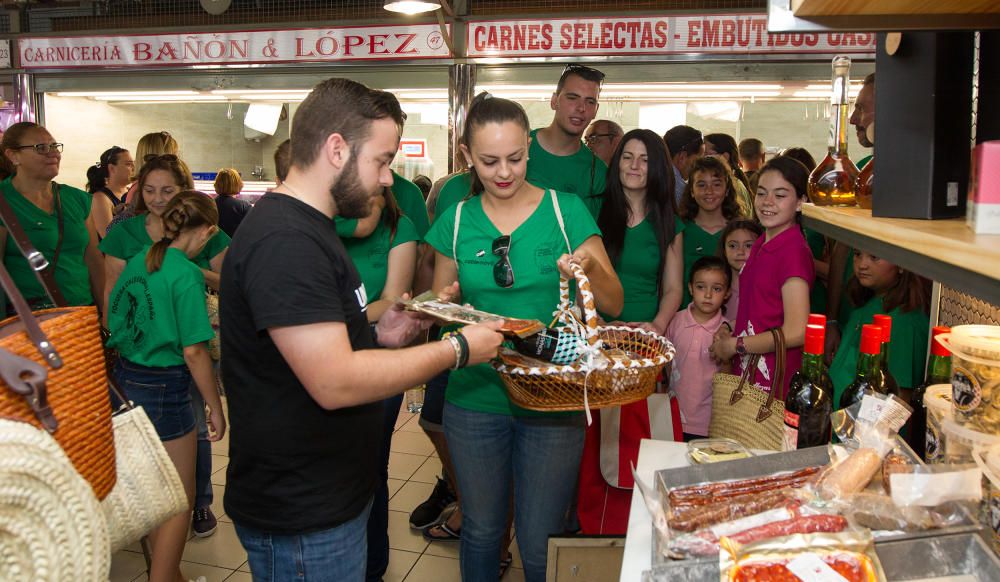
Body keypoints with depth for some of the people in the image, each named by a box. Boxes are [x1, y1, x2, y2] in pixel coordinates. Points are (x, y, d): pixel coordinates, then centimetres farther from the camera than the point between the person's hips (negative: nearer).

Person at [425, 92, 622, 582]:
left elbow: (614, 306, -5)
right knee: (481, 529, 18)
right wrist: (446, 303, -10)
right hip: (475, 398, 2)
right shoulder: (456, 221, 1)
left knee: (540, 539, 11)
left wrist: (591, 269, -25)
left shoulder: (566, 210, -5)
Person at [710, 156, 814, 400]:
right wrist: (730, 333, 1)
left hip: (772, 381, -7)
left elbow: (795, 333, -21)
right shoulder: (762, 243, 8)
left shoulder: (794, 250, -17)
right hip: (745, 371, 7)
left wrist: (733, 345, -12)